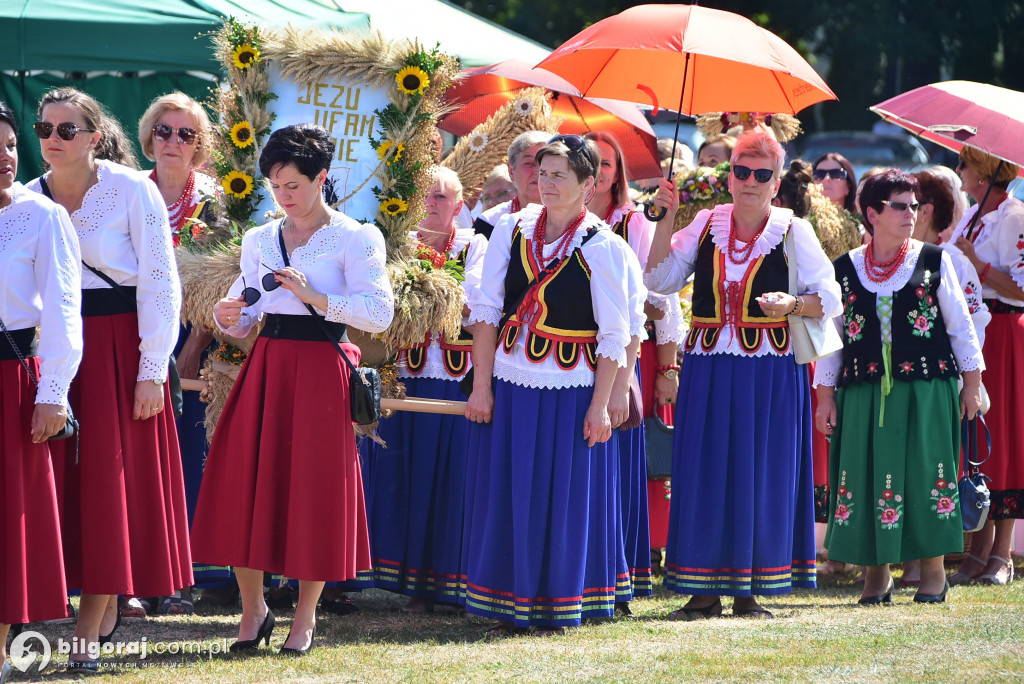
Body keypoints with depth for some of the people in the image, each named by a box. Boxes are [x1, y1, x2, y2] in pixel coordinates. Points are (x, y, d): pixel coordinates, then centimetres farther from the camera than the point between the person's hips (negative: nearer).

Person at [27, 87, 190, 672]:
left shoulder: (132, 191, -6)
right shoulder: (29, 199, 6)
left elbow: (160, 285, -7)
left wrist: (152, 372, -12)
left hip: (120, 347, -4)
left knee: (112, 481, -3)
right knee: (65, 481, 2)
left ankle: (89, 633, 2)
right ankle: (105, 605, 16)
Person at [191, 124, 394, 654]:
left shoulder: (354, 239, -1)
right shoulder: (260, 241, 15)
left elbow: (379, 313, -10)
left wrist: (315, 297, -18)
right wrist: (229, 319, -4)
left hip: (319, 370, -4)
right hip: (265, 365, 4)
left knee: (311, 488, -2)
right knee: (244, 484, -2)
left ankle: (306, 616, 10)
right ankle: (253, 609, 11)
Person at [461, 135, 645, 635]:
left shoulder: (603, 247, -6)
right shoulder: (512, 230, 2)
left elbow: (614, 335, -5)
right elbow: (486, 309, 2)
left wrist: (602, 403, -9)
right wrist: (481, 386, -2)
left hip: (571, 391, -3)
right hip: (508, 384, 3)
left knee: (564, 499, 4)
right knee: (505, 494, 7)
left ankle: (558, 608, 16)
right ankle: (508, 607, 18)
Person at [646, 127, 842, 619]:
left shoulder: (793, 231, 0)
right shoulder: (706, 224, 8)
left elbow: (829, 299, -2)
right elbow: (659, 280, 4)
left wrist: (792, 304, -22)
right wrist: (666, 221, -4)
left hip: (770, 372, -2)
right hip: (708, 370, 2)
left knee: (760, 478, 0)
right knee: (704, 474, 1)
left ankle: (749, 590, 8)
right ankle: (704, 591, 8)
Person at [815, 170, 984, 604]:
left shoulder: (934, 261, 3)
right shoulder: (844, 269, 5)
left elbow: (960, 327, 7)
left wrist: (972, 384, 4)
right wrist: (825, 397, 4)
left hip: (927, 389, -1)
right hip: (863, 392, 1)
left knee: (926, 472, -3)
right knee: (867, 474, 0)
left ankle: (933, 568, 7)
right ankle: (876, 572, 10)